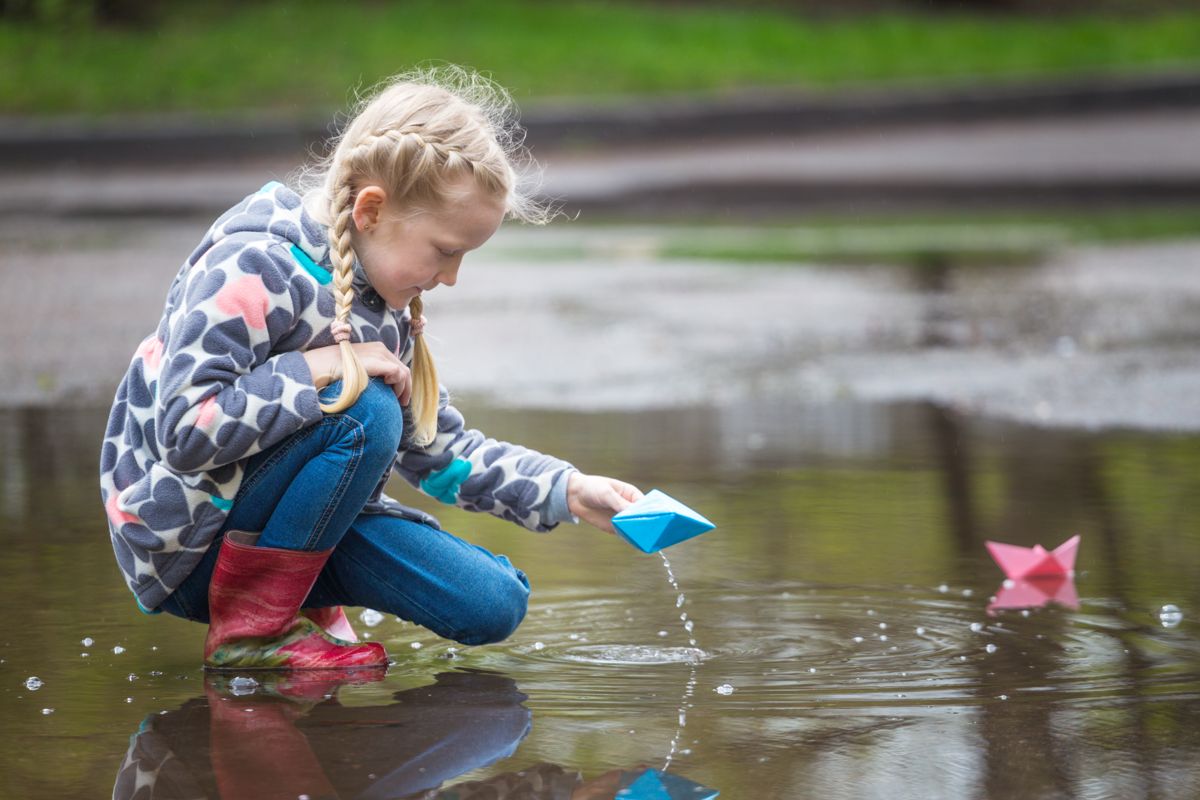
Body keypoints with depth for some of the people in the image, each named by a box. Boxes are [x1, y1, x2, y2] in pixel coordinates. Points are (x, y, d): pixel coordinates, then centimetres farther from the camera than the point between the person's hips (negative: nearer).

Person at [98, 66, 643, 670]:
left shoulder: (383, 307, 7)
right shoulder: (251, 268, -21)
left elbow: (442, 451, 14)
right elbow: (184, 429, -30)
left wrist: (569, 491, 3)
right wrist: (322, 367, -27)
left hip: (289, 531, 8)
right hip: (185, 541, -8)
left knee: (493, 606, -3)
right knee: (365, 413, -30)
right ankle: (249, 627, -18)